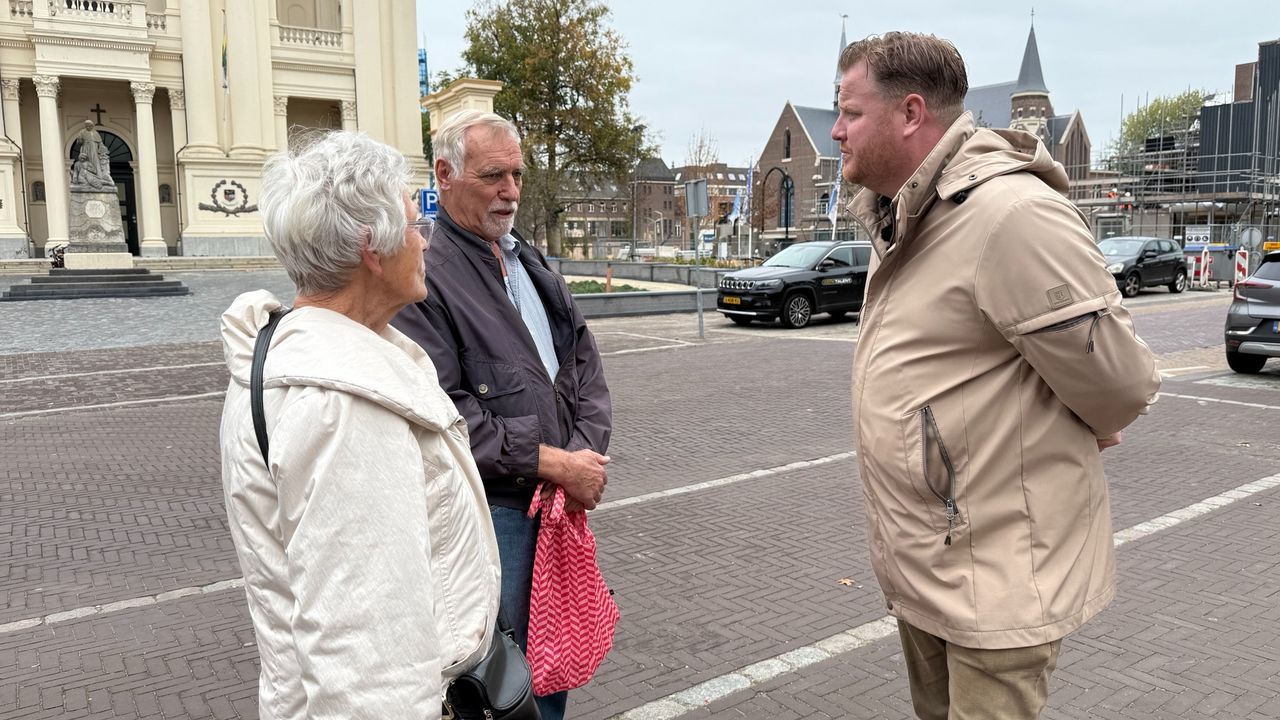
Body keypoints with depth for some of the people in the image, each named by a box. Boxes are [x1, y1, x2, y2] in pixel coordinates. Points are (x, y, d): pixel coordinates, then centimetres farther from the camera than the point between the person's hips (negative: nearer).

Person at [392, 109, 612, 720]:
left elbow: (583, 359, 11)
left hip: (560, 502, 8)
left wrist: (588, 453, -6)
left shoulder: (529, 262, 14)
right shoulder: (425, 274, -13)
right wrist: (552, 462, -17)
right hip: (490, 509, -7)